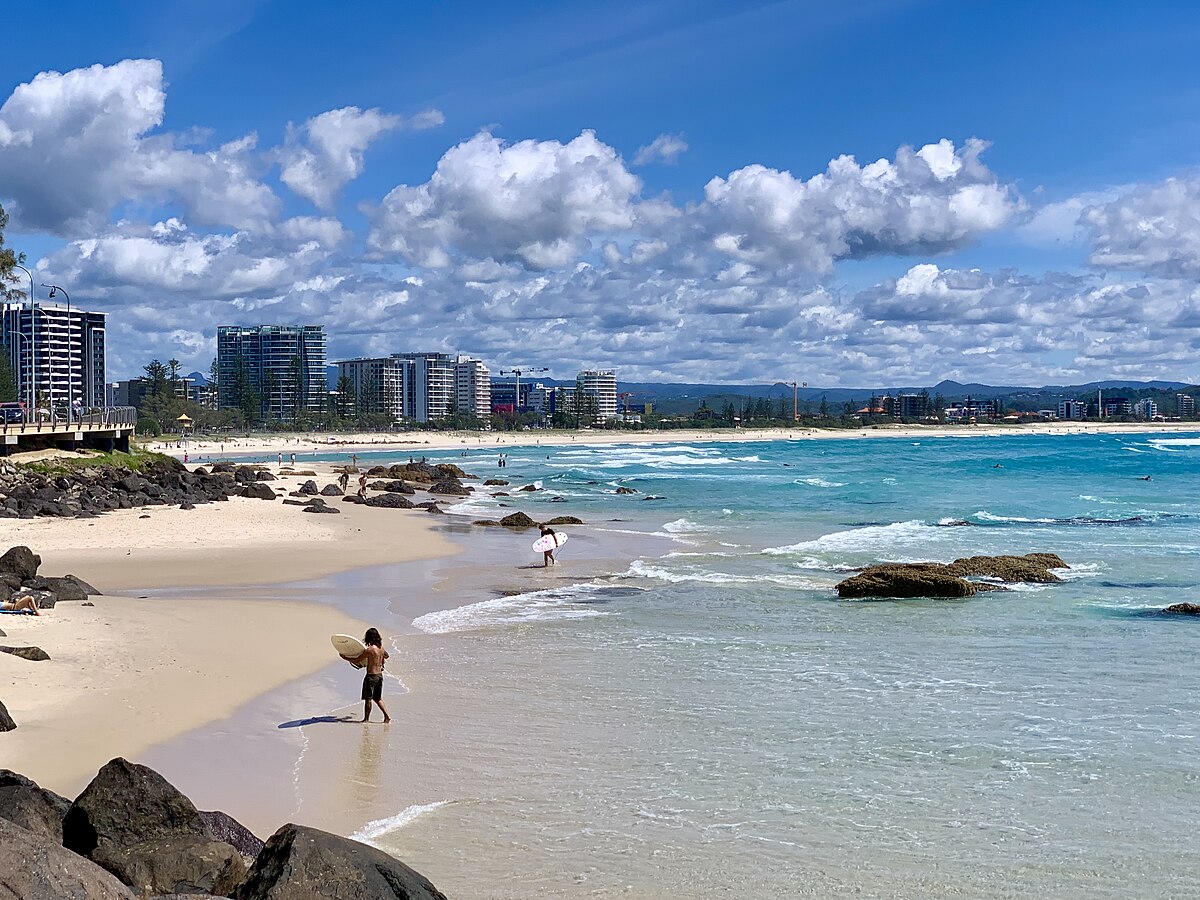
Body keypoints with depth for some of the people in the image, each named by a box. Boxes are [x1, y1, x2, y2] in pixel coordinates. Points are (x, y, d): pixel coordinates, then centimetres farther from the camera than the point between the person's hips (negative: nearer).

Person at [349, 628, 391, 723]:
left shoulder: (369, 650, -18)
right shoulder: (381, 648, 4)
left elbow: (357, 660, -11)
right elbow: (386, 656, 25)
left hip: (371, 676, -7)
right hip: (380, 675, 7)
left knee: (368, 699, 6)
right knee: (378, 698, 17)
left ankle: (366, 719, 14)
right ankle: (387, 716, 9)